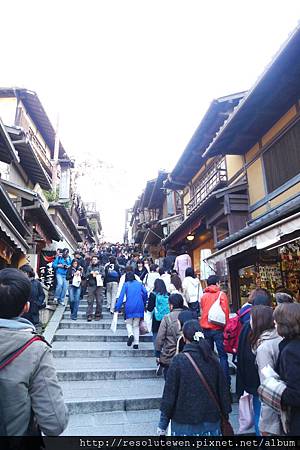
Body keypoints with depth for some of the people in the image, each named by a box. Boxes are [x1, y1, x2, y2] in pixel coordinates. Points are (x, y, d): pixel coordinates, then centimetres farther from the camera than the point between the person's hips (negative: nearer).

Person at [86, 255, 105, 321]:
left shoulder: (101, 267, 13)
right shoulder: (89, 267, 17)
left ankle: (98, 315, 9)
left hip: (99, 286, -1)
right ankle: (89, 315, -2)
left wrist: (98, 273, -16)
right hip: (91, 285, 1)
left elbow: (103, 274, 1)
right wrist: (90, 274, -12)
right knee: (90, 301, -4)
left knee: (99, 301, -1)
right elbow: (86, 275, 7)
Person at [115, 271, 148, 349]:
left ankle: (130, 335, -12)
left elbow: (121, 296, -2)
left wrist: (117, 308, -2)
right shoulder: (139, 283, 13)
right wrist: (144, 304, 11)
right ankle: (136, 343, 8)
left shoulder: (126, 284, 6)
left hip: (129, 307, -2)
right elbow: (145, 293, 2)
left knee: (128, 323, 15)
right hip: (139, 307, 2)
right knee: (136, 325, 13)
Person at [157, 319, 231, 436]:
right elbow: (222, 390, 3)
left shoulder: (179, 361, -16)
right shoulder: (212, 360, -5)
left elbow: (169, 393, -11)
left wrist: (163, 424, -1)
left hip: (185, 423, -3)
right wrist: (225, 415, 17)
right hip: (211, 421, 4)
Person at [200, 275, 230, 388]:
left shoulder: (204, 296, 6)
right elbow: (225, 312, -8)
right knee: (223, 355, 3)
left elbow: (202, 312, 12)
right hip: (218, 328, -4)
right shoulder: (221, 294, -5)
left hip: (206, 328, 4)